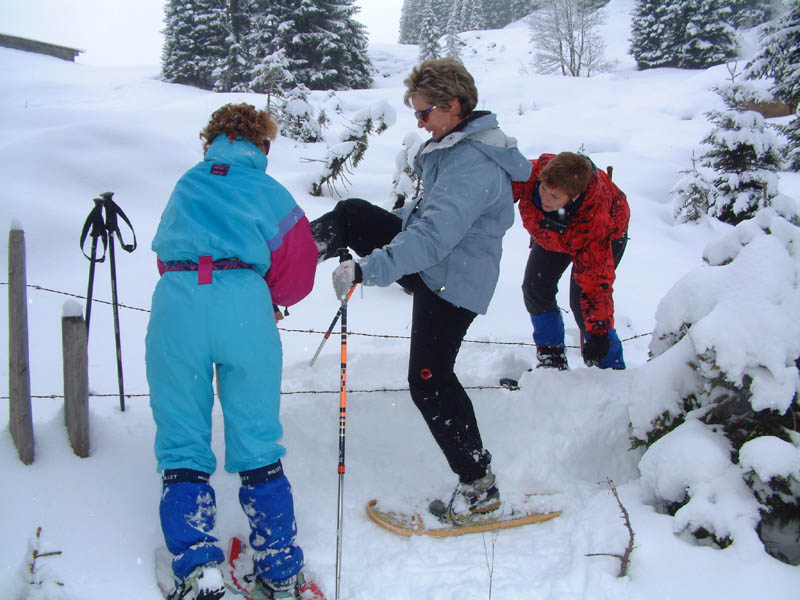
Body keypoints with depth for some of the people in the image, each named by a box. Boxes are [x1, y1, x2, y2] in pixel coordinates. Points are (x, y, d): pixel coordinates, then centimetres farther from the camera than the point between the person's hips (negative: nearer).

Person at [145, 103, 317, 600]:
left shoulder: (187, 185, 26)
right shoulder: (269, 191, 18)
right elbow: (297, 273, 13)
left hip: (176, 304, 1)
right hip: (245, 308, -1)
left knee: (183, 448, 9)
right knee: (257, 447, 8)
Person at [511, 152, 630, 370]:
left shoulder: (594, 216, -45)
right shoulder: (532, 173, -40)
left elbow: (595, 278, -40)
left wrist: (599, 332, -39)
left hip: (607, 235, -5)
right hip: (551, 231, 5)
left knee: (582, 299, -18)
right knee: (535, 288, -3)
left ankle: (610, 369, -2)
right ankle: (552, 358, 13)